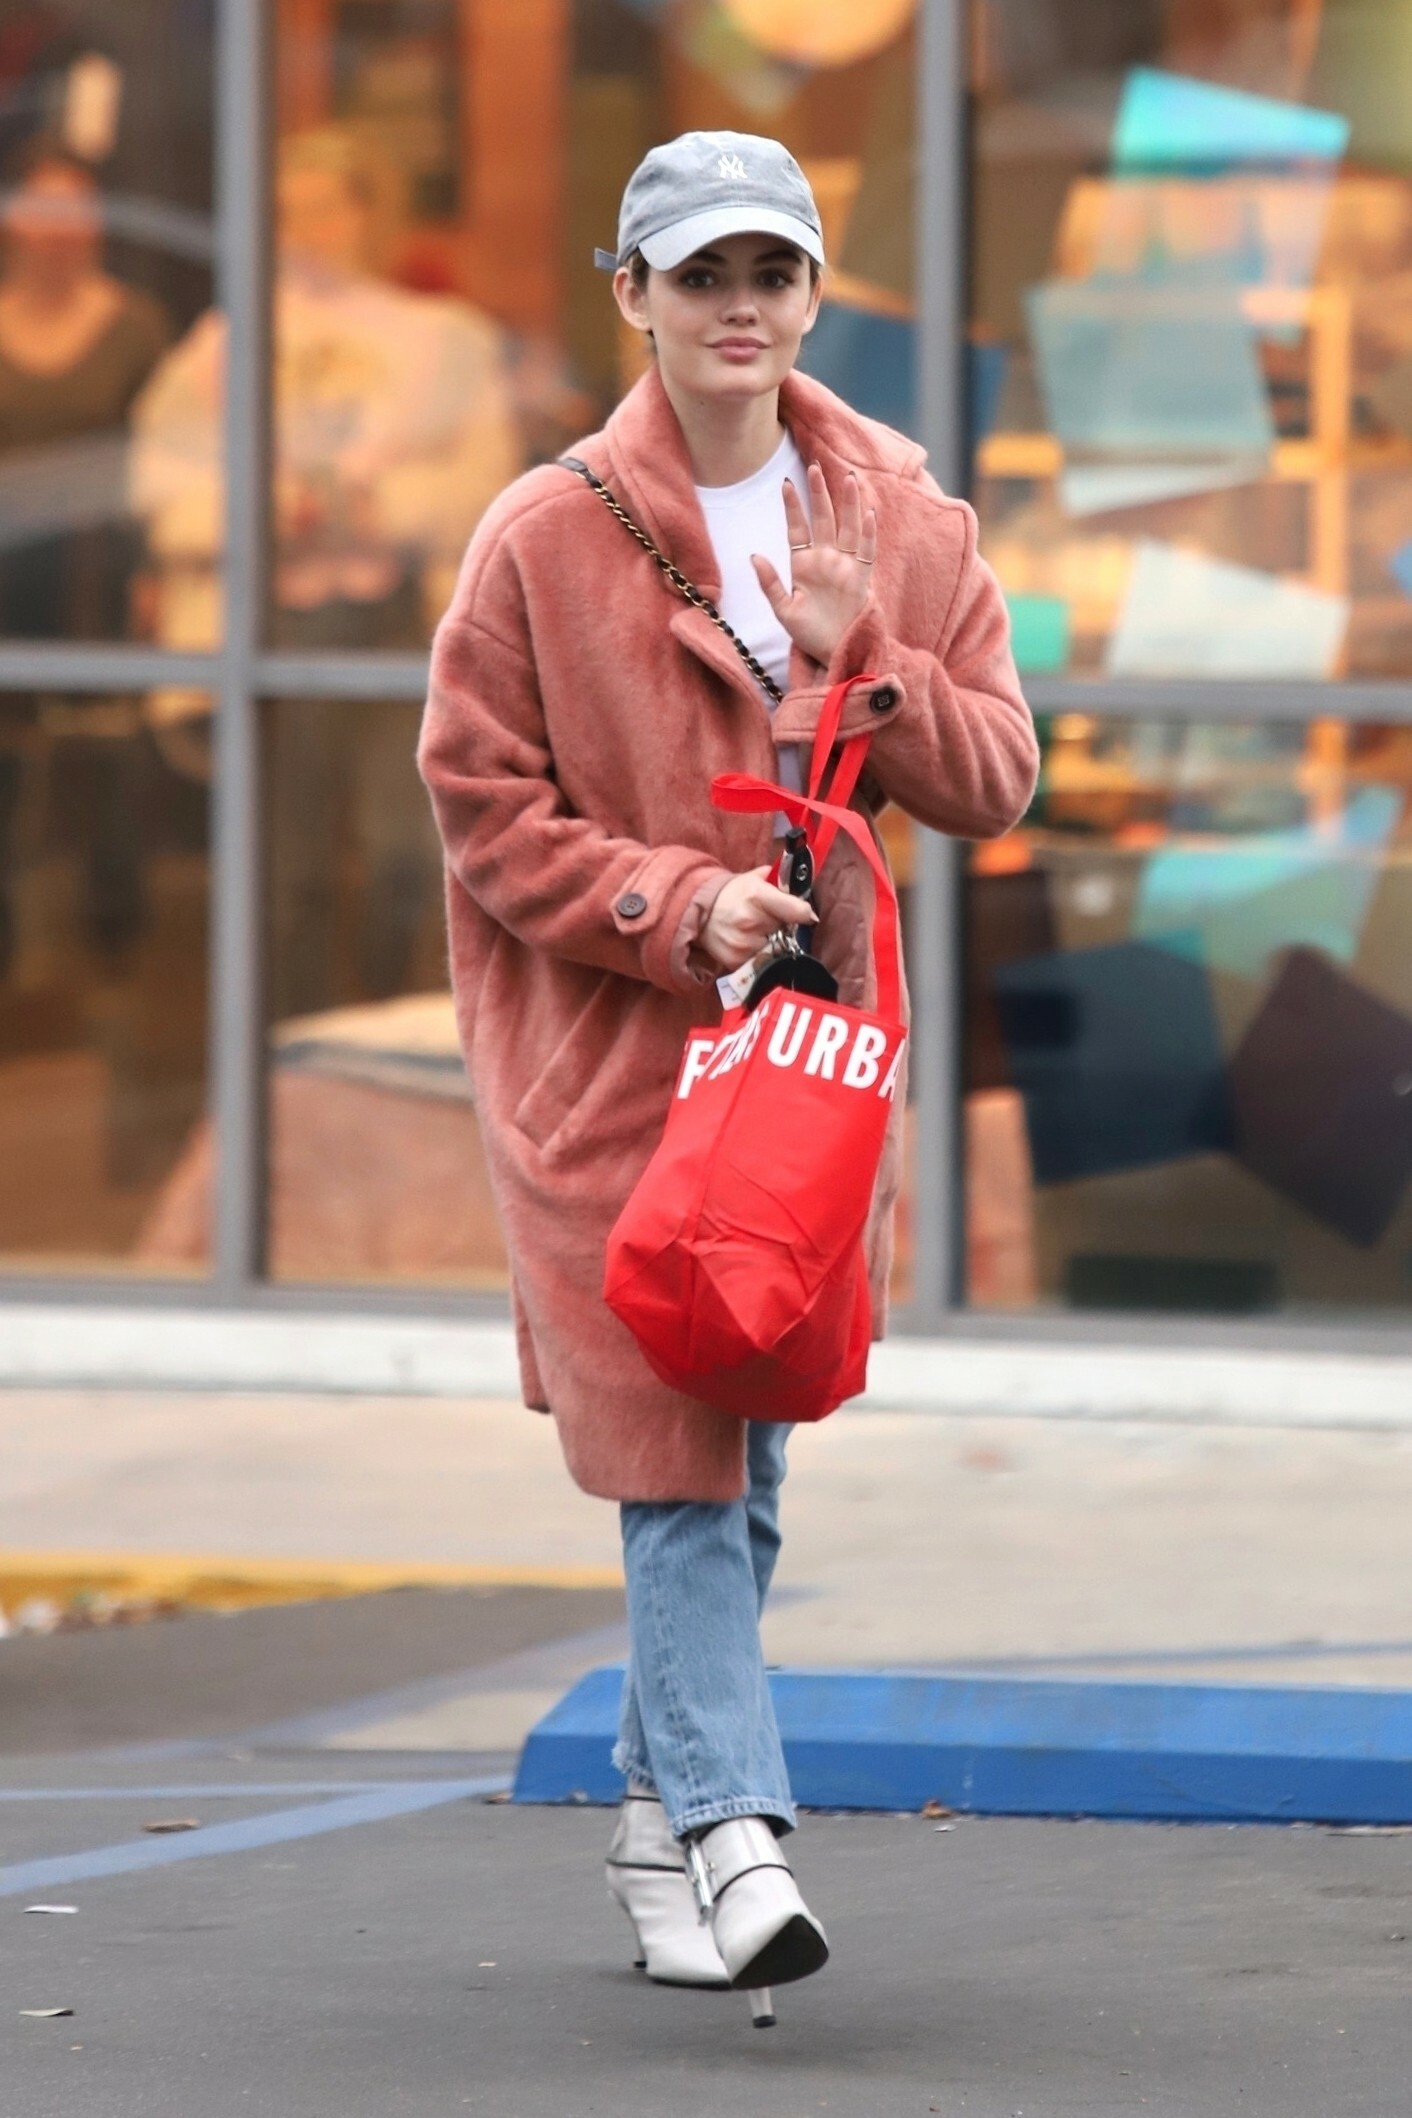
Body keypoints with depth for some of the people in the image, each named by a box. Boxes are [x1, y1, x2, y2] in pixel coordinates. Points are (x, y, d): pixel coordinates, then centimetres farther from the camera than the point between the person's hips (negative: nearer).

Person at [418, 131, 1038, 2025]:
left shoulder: (907, 523, 5)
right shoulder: (545, 537, -6)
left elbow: (994, 781, 5)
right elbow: (483, 804, -4)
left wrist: (862, 663, -13)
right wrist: (675, 907, -16)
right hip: (606, 1042, -4)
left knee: (745, 1451, 9)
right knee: (677, 1450, -12)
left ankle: (660, 1812, 23)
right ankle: (735, 1831, -17)